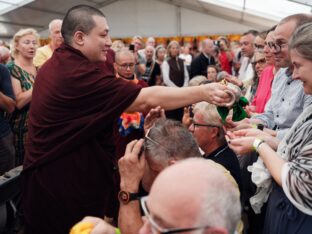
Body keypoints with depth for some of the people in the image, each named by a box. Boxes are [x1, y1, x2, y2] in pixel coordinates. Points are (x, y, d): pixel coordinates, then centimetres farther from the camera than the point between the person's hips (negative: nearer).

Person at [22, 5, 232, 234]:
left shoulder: (56, 64, 7)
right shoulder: (79, 73, -26)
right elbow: (148, 99, -28)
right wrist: (203, 92, -22)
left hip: (49, 174, 10)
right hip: (64, 180, -10)